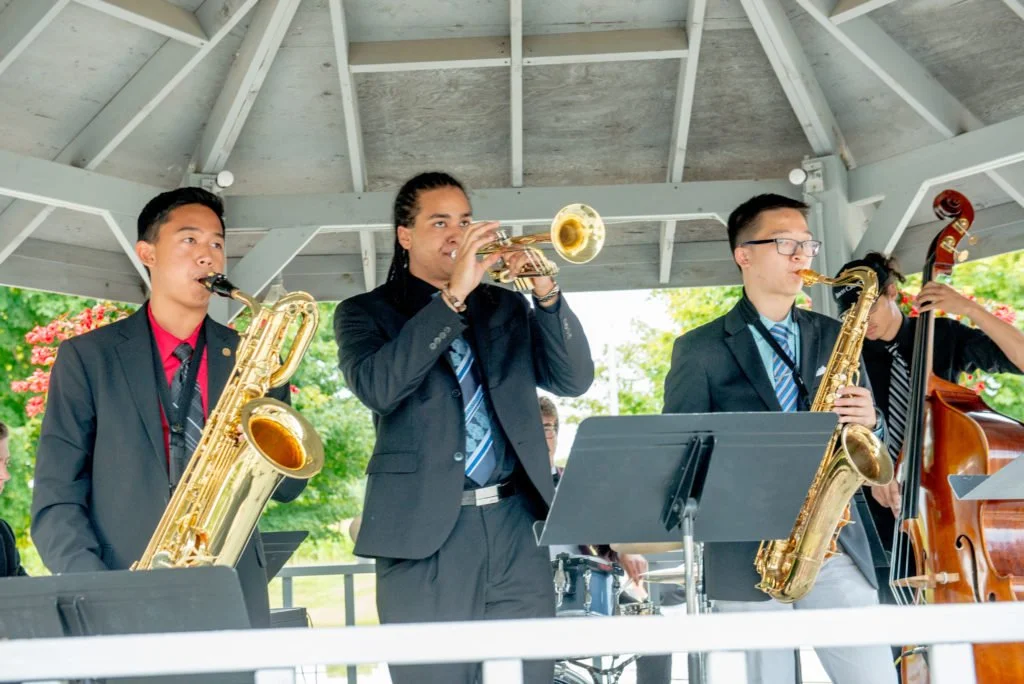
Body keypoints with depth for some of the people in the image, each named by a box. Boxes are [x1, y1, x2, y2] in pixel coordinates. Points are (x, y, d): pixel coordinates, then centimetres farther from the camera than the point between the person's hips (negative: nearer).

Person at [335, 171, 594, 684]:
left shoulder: (506, 307, 17)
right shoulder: (365, 313, 7)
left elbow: (574, 380, 6)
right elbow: (377, 387, -15)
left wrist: (547, 295, -9)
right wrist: (452, 296, -17)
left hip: (516, 525, 3)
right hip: (427, 530, -3)